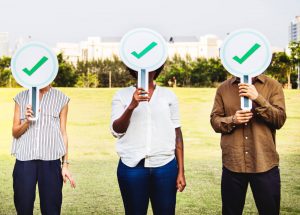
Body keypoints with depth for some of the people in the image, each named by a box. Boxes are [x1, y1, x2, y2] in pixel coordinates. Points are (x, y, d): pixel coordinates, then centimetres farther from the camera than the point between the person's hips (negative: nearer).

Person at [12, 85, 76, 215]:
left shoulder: (61, 99, 7)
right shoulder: (21, 97, 10)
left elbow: (63, 133, 8)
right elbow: (15, 132, 9)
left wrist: (65, 164, 4)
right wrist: (27, 121, -11)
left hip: (51, 160, -1)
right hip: (24, 159, 1)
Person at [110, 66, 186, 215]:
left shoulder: (169, 95, 7)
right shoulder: (122, 95, 4)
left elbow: (177, 133, 8)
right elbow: (116, 130, -5)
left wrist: (181, 171, 5)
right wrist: (131, 106, -21)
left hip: (165, 167, 1)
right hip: (132, 167, -1)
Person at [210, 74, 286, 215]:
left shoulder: (273, 86, 2)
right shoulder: (224, 88, 7)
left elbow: (280, 120, -7)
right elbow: (214, 120, 5)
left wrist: (258, 98, -20)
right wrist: (232, 120, -15)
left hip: (265, 163, -1)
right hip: (232, 163, 1)